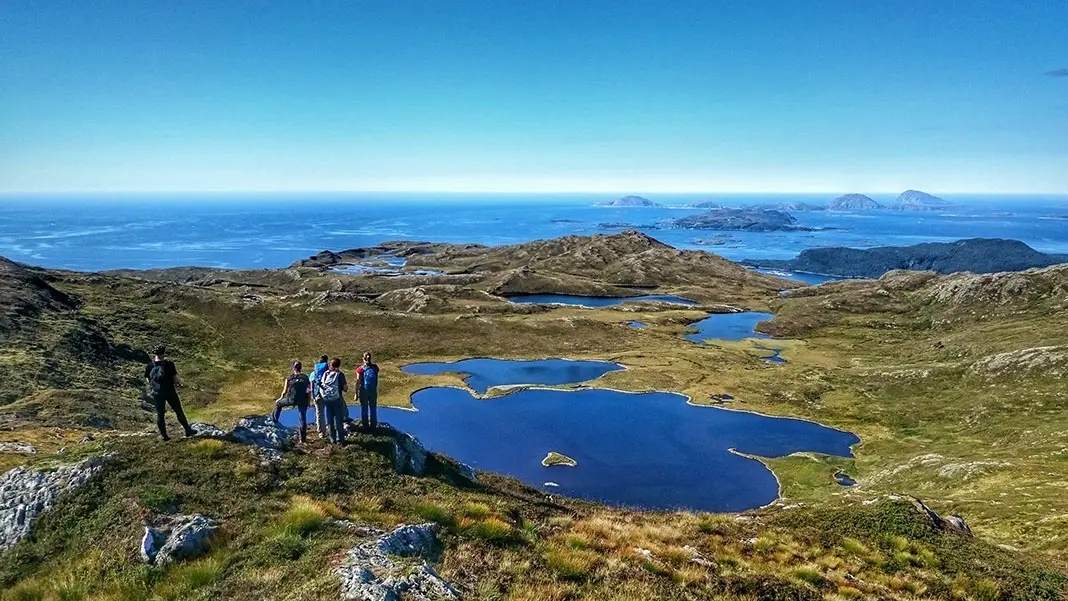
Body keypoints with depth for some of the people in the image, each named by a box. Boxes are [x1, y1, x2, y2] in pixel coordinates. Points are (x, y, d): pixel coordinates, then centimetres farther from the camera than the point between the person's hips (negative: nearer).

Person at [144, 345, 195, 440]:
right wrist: (179, 383, 6)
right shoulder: (169, 364, -16)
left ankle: (163, 435, 15)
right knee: (179, 412, 10)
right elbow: (175, 378, -14)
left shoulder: (149, 366, -5)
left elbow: (148, 380, 5)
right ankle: (188, 430, 18)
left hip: (157, 394, 2)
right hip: (170, 392, -2)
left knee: (160, 414, 11)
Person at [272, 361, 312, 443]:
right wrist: (308, 402, 15)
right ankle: (303, 438, 12)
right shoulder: (305, 377, 5)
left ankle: (275, 419, 40)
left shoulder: (289, 378, 0)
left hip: (292, 399, -2)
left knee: (278, 403, 28)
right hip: (303, 401, 2)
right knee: (303, 419, 8)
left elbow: (285, 391, 3)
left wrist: (281, 398, 21)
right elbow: (309, 391, 5)